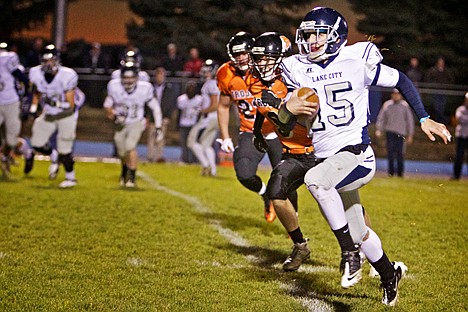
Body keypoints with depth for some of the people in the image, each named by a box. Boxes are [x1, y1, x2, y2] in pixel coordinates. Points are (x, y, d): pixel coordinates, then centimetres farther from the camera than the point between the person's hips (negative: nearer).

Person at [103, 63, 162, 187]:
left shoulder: (144, 88, -20)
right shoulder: (114, 86, -18)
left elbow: (155, 107, -6)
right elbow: (107, 106, -3)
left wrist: (158, 127, -6)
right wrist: (114, 116, -23)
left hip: (136, 123, -2)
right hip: (120, 124, 2)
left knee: (130, 146, -24)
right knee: (122, 152, 10)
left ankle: (132, 177, -12)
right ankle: (124, 172, 42)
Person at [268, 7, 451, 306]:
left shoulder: (357, 61, -8)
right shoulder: (299, 69, 4)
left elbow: (400, 81, 4)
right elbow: (286, 123, 6)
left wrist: (425, 119, 1)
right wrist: (288, 108, -18)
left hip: (356, 154, -6)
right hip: (327, 158, 6)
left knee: (315, 179, -35)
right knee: (358, 231, 15)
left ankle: (350, 251, -20)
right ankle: (390, 274, 41)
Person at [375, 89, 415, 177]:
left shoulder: (405, 105, 0)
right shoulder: (387, 104, 7)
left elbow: (410, 120, 3)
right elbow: (381, 117, 8)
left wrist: (410, 135, 0)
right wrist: (378, 129, -5)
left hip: (400, 132, -2)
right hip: (390, 131, 2)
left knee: (400, 153, -3)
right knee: (390, 151, -4)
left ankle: (400, 172, 6)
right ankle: (391, 172, 3)